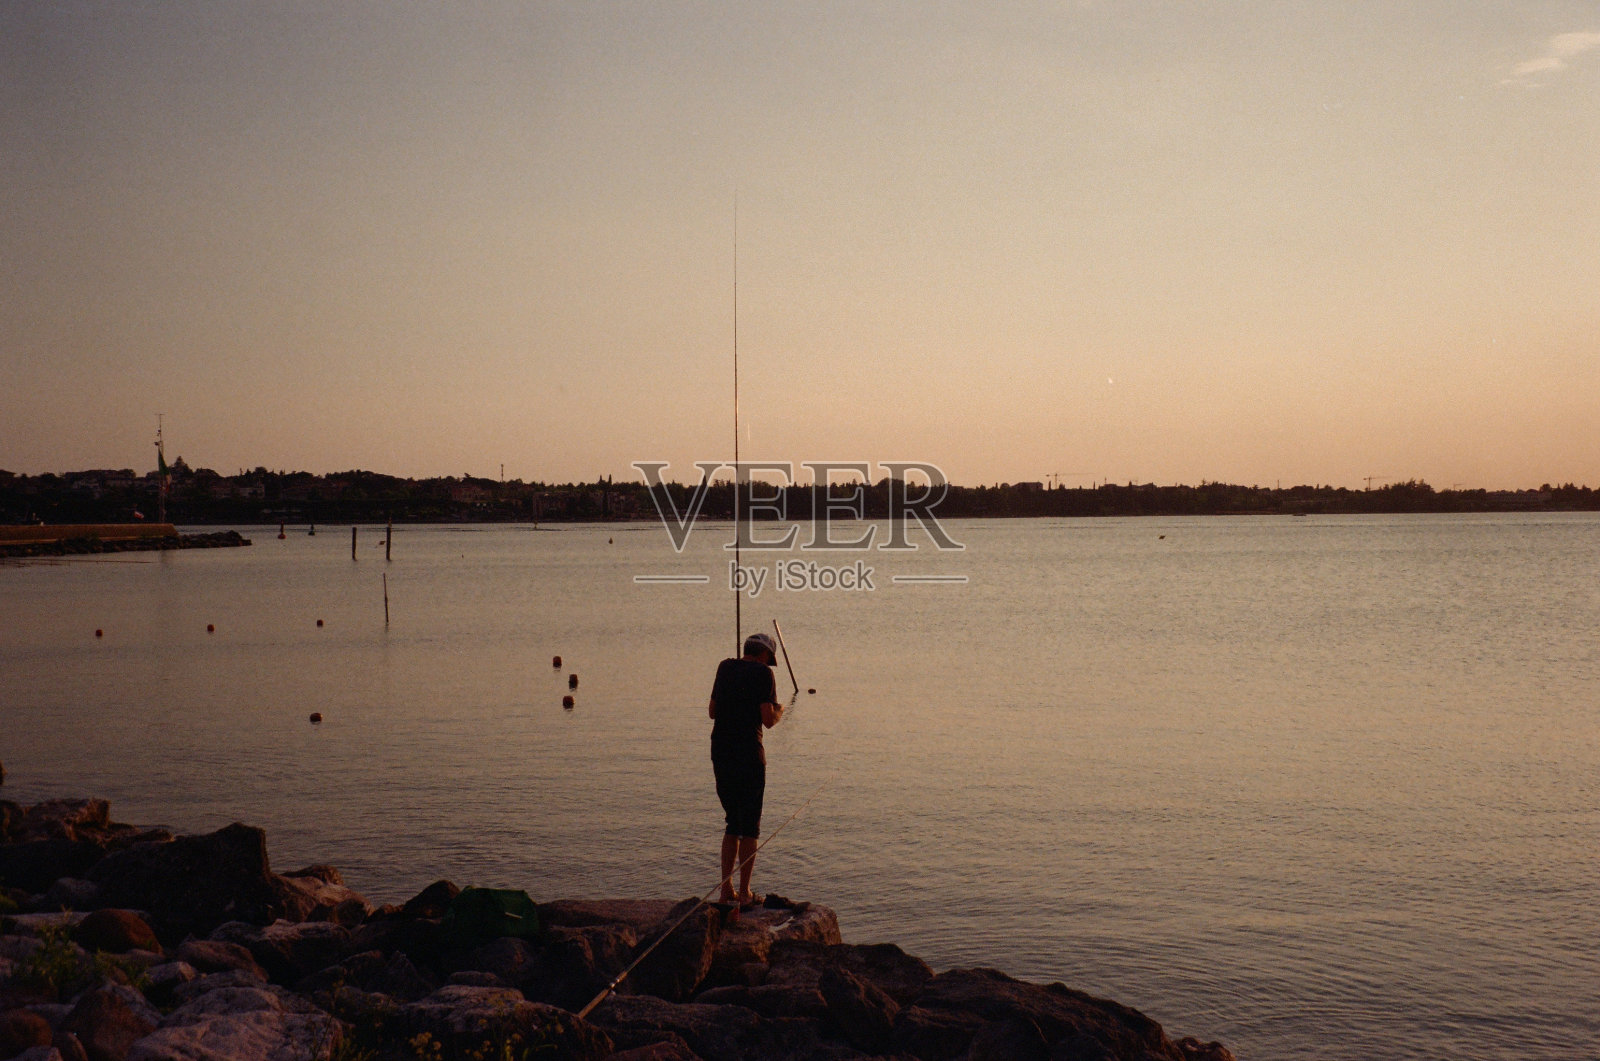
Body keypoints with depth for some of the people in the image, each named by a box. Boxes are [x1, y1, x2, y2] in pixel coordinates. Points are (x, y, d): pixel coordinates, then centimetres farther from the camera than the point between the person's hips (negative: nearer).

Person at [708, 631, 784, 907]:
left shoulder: (725, 667, 12)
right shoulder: (763, 673, -6)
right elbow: (768, 720, -11)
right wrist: (779, 712, 10)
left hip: (720, 753, 6)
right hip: (748, 755, -6)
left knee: (733, 822, 16)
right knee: (750, 825, 3)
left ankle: (726, 889, 15)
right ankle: (744, 893, 4)